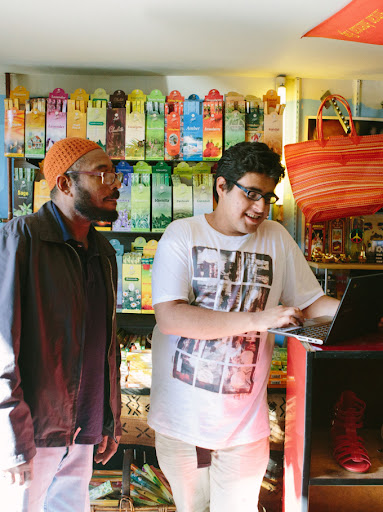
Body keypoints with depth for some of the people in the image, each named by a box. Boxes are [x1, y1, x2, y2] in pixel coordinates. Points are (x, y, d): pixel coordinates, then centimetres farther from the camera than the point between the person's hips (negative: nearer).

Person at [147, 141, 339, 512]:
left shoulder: (276, 238, 2)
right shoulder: (182, 234, -8)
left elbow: (311, 303, 8)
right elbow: (169, 317, -20)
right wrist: (257, 319, -24)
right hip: (181, 416, -1)